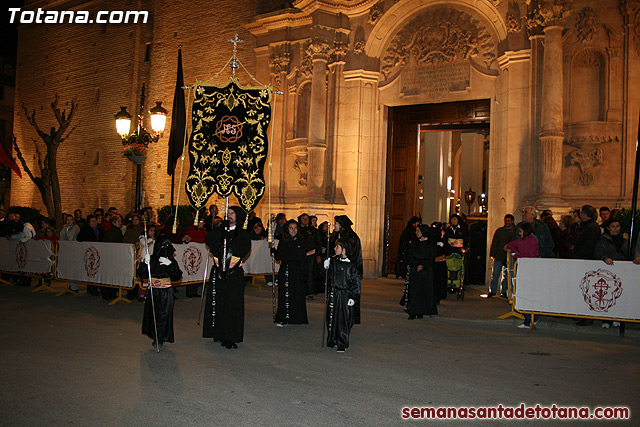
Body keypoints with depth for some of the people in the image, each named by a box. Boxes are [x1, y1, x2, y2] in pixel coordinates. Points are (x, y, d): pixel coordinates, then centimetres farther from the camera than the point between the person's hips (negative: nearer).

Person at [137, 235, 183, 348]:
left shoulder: (171, 261, -3)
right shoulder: (151, 259, -2)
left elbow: (178, 276, -11)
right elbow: (142, 275, -7)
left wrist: (170, 264, -23)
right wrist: (145, 263, -21)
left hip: (166, 293, -1)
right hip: (152, 292, 1)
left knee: (164, 315, 0)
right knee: (152, 313, 6)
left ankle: (160, 338, 17)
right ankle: (155, 337, 24)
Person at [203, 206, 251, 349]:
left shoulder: (242, 234, 4)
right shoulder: (221, 230, 12)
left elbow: (244, 249, -14)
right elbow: (209, 240, -6)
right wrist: (223, 226, -8)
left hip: (234, 274, -3)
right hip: (218, 272, 3)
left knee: (232, 304, -6)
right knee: (217, 302, 5)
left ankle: (229, 337, -2)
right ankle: (218, 332, 18)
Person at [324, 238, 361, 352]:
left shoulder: (351, 266, -7)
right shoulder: (332, 261, 5)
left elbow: (356, 282, -6)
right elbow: (329, 276, 15)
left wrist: (354, 297, -10)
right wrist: (325, 267, -4)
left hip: (345, 295, -5)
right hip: (333, 294, 5)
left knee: (343, 320, -3)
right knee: (331, 317, 11)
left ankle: (342, 344, 6)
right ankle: (332, 341, 26)